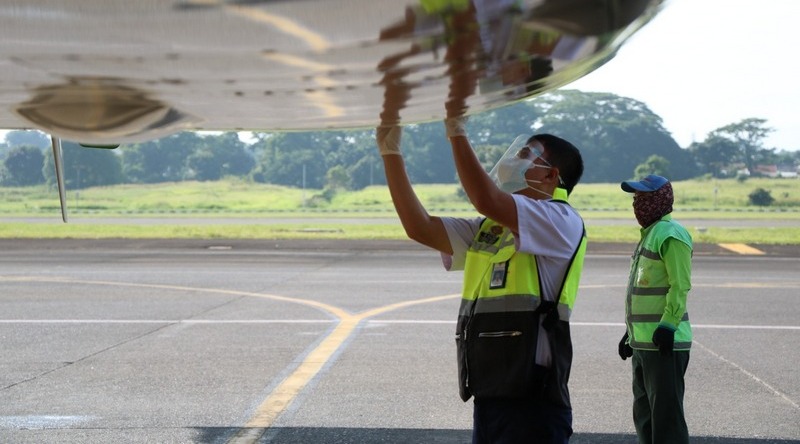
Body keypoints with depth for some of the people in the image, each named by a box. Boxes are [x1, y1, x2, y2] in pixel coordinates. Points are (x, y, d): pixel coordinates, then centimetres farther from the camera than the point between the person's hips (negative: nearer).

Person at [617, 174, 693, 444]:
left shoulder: (671, 234, -13)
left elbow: (680, 287, -20)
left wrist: (667, 326, -25)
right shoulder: (650, 232, 19)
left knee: (666, 413, -8)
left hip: (663, 342, -11)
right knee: (644, 413, 17)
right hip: (643, 341, 11)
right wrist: (632, 331, 24)